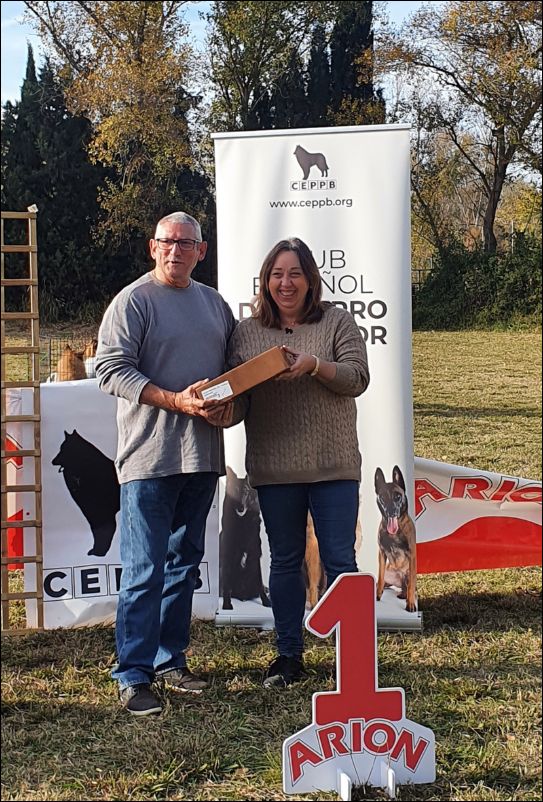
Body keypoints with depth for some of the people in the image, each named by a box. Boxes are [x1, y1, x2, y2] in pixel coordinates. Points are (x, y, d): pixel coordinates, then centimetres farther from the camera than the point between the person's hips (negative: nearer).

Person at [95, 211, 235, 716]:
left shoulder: (214, 304, 15)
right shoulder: (133, 301, -4)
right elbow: (112, 370, -12)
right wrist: (176, 401, -21)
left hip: (202, 455, 7)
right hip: (149, 457, -6)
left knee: (185, 562, 13)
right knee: (144, 570, -6)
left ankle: (170, 660, 25)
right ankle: (133, 675, 2)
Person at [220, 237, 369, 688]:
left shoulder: (336, 322, 3)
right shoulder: (247, 333, 7)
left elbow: (358, 377, -6)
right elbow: (236, 395, 3)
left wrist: (314, 365, -21)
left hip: (333, 465, -2)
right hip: (274, 469, 2)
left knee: (339, 560, 3)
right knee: (285, 561, 11)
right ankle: (289, 655, 23)